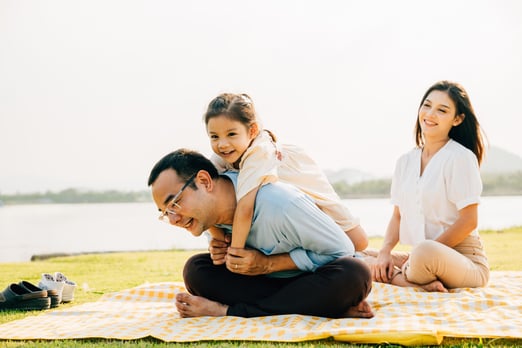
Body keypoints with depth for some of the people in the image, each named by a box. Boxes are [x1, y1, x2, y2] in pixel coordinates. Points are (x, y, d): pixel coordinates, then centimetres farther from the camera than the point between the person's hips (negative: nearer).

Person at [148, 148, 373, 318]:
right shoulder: (206, 211, -11)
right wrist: (223, 252, -17)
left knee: (354, 274, -40)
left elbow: (343, 250, -22)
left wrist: (267, 264, -25)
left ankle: (227, 311, -28)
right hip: (269, 281, 5)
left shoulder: (279, 205, -33)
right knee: (196, 270, -18)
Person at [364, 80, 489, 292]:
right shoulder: (405, 162, 13)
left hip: (464, 259, -7)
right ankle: (420, 283, -20)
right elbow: (397, 216, 13)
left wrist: (424, 252, -15)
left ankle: (397, 277, -11)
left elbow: (468, 221, -12)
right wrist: (385, 253, -6)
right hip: (416, 256, 7)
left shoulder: (461, 157, -7)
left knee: (426, 251, -40)